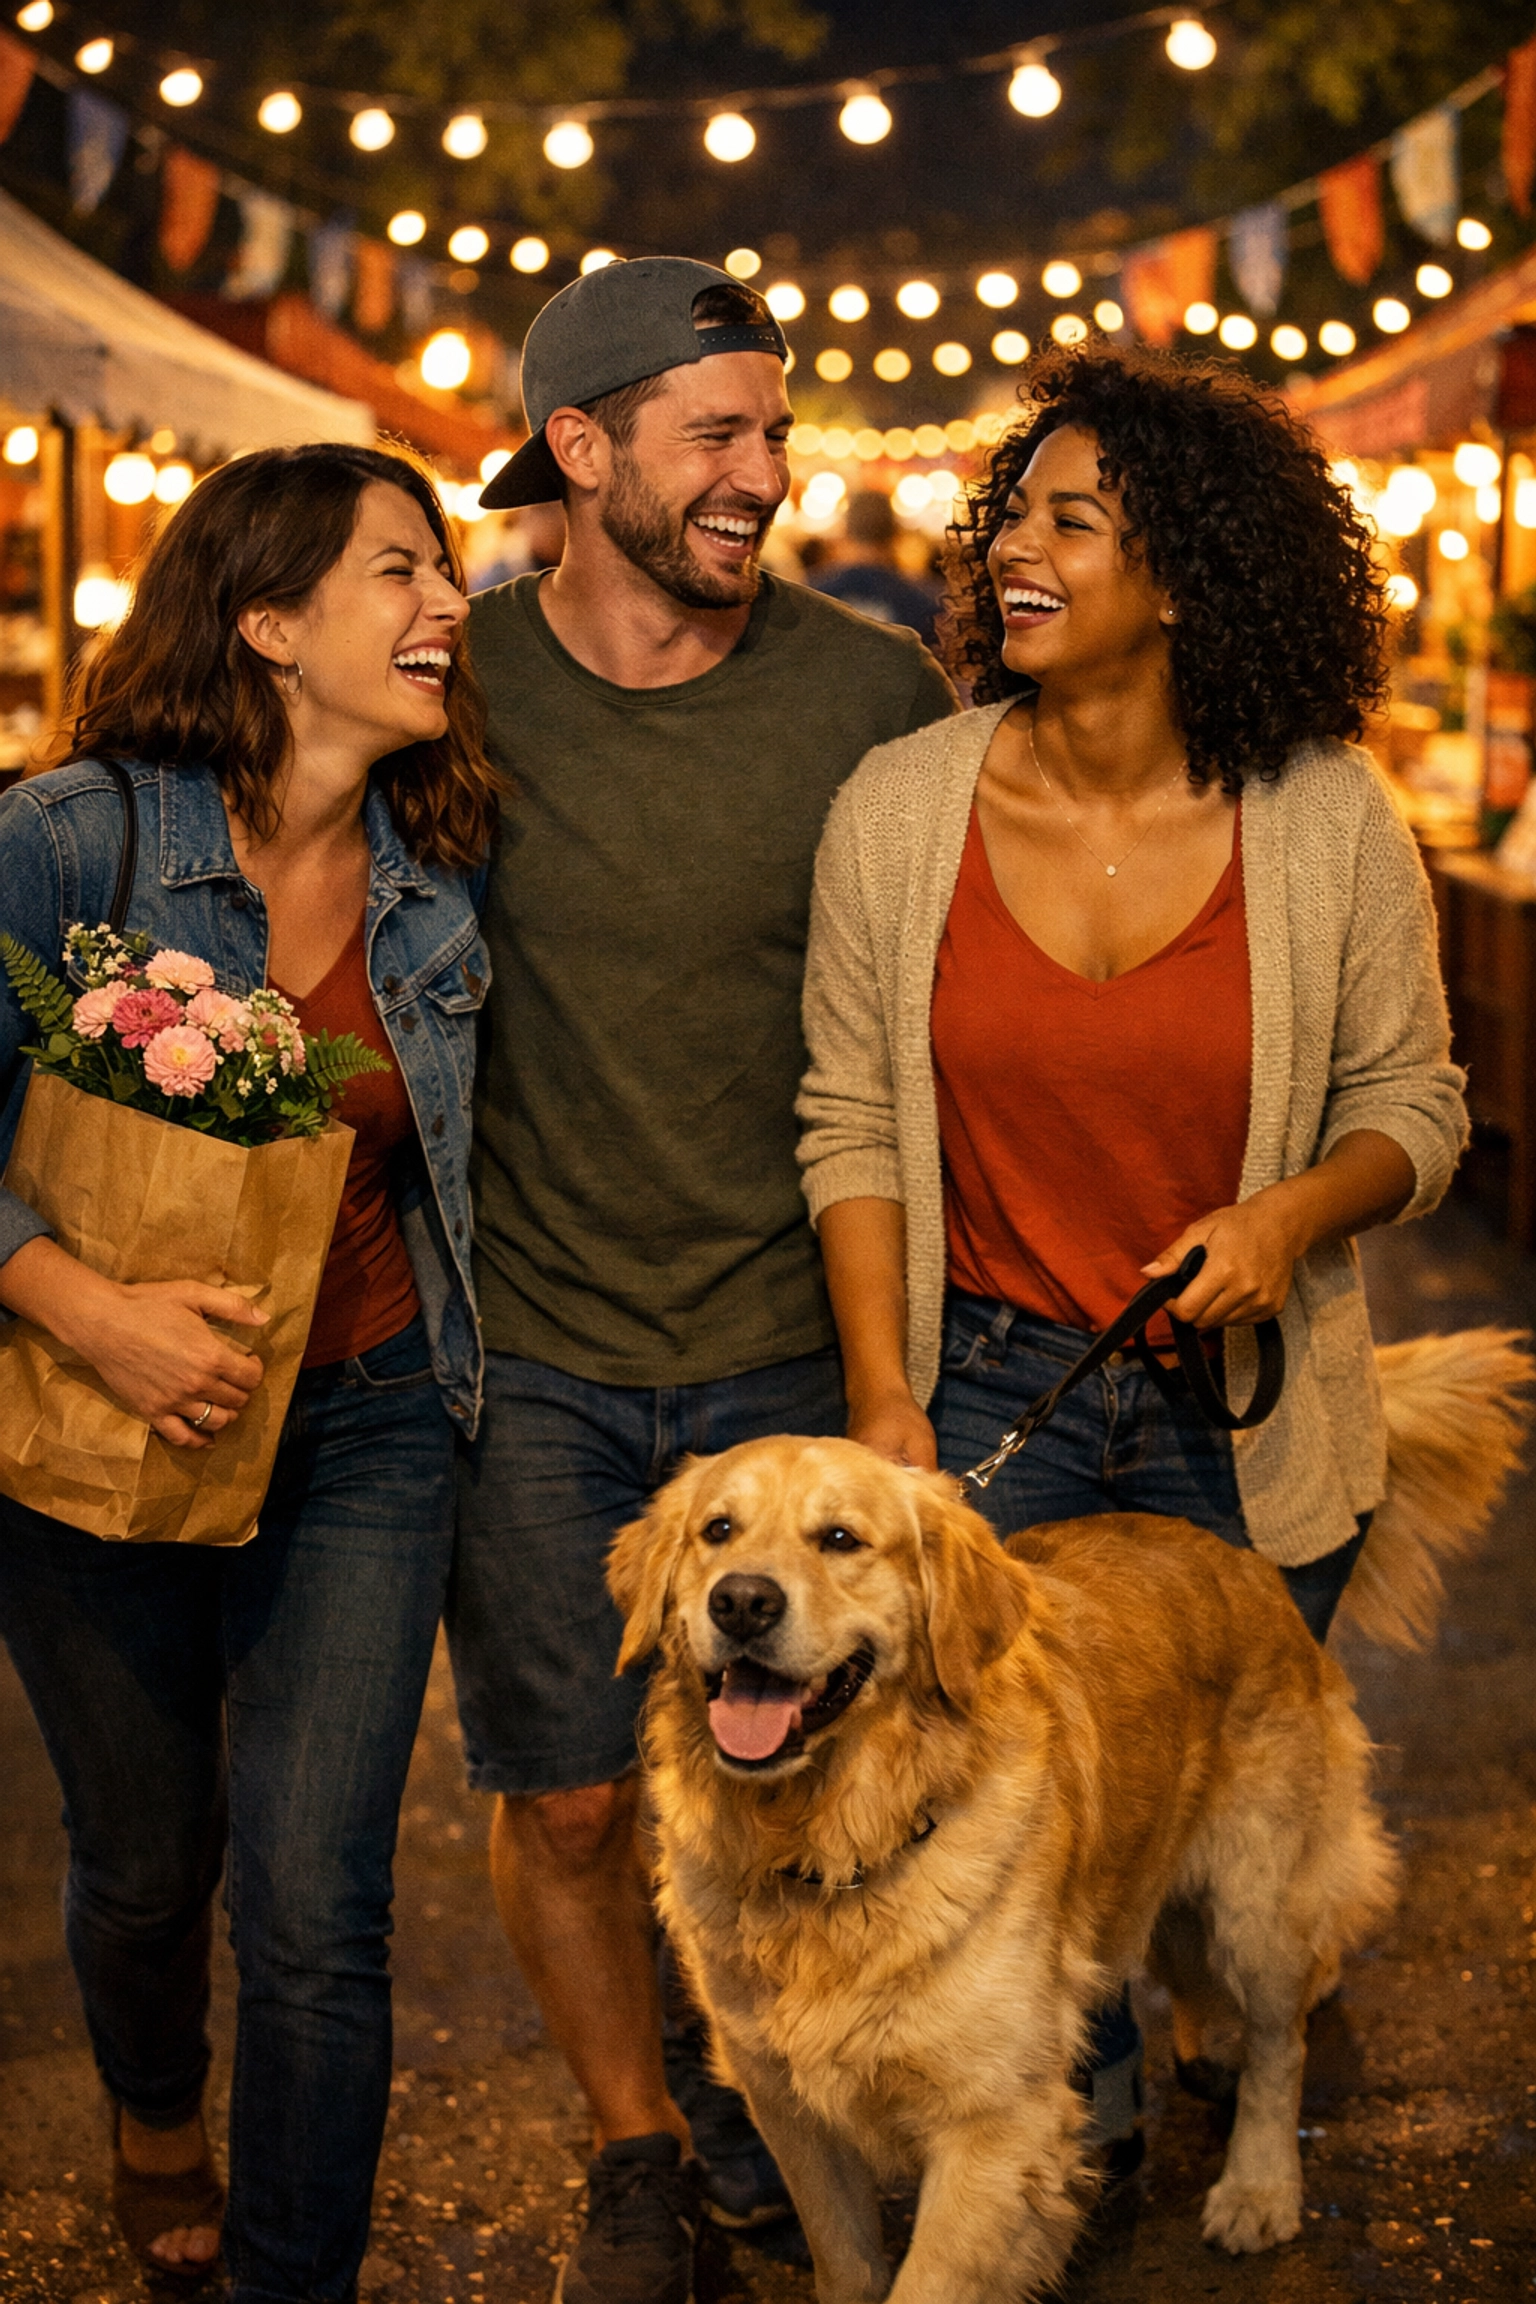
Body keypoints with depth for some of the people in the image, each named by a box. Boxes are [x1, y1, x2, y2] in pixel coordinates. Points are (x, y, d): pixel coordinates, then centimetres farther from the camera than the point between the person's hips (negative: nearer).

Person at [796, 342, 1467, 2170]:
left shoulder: (1328, 822, -9)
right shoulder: (897, 810, -8)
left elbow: (1410, 1100, 1)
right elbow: (851, 1123, -2)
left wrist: (1294, 1212, -19)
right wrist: (881, 1394, -9)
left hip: (1246, 1416, 0)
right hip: (985, 1386, 1)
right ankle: (1081, 2112, 35)